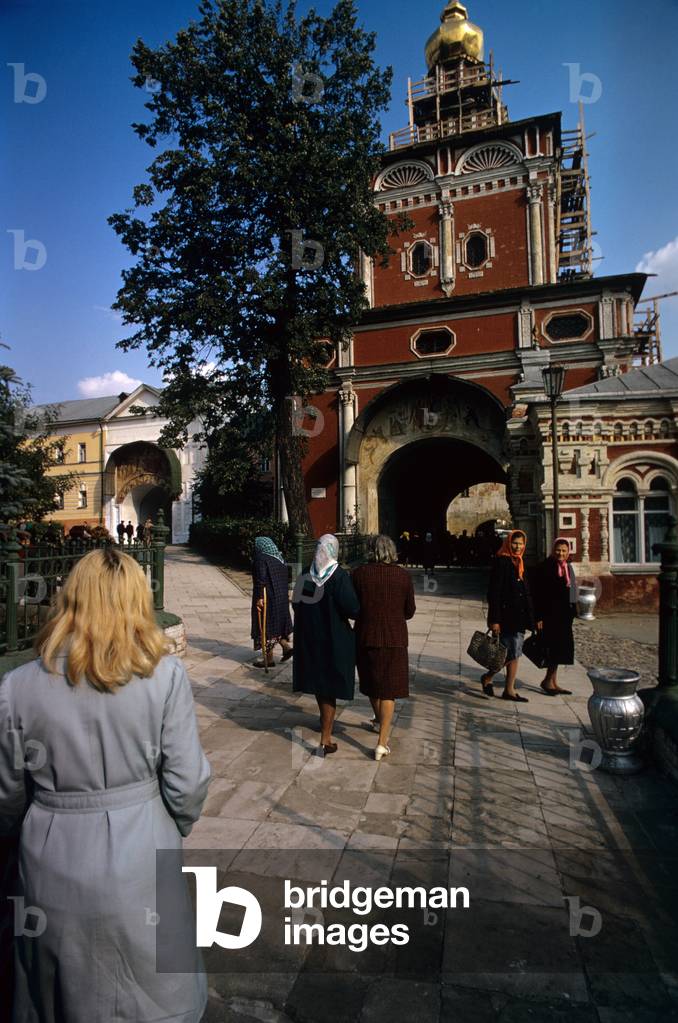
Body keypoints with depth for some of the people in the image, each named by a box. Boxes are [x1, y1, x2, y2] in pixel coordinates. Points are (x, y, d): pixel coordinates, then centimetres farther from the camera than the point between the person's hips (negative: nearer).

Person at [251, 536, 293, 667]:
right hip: (281, 597, 8)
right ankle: (286, 645, 10)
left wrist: (259, 597, -20)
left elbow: (261, 579, -21)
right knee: (278, 622, 22)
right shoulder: (279, 558, 9)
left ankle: (268, 658, 9)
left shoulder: (261, 559, -14)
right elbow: (286, 578, 12)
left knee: (266, 624, 2)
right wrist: (285, 594, 19)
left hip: (266, 598, -7)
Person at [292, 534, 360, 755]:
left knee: (318, 679, 22)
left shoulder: (305, 575, -3)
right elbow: (352, 609, -22)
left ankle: (326, 722, 44)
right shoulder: (339, 576, -19)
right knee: (330, 686, 6)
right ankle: (325, 739, 10)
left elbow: (296, 604, 7)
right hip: (333, 639, -5)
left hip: (309, 638, 5)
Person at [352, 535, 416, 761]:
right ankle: (382, 742, 2)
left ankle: (379, 722, 44)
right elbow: (410, 611, 1)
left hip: (366, 636, 1)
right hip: (394, 638, -1)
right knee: (389, 687, 7)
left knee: (372, 681, 22)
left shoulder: (360, 573, -9)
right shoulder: (403, 576, -8)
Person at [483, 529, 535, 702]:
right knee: (512, 653, -5)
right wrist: (494, 620, -21)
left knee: (514, 653, 9)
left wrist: (530, 618, 18)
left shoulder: (519, 563, 14)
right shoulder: (501, 561, -12)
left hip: (518, 616, 8)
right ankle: (488, 677, 16)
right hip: (506, 615, -8)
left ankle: (509, 690, 16)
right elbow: (494, 592, -17)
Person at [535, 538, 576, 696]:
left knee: (558, 647, 10)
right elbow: (539, 593, -13)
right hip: (551, 613, -7)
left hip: (565, 613, 7)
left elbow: (572, 590, 17)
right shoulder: (547, 567, -10)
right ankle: (548, 681, 7)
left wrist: (572, 612, 12)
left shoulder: (569, 568, 11)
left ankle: (552, 682, 18)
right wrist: (540, 617, -17)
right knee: (556, 646, -7)